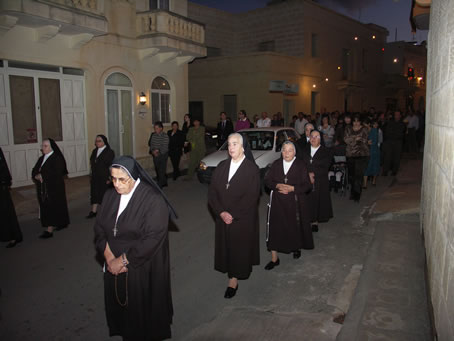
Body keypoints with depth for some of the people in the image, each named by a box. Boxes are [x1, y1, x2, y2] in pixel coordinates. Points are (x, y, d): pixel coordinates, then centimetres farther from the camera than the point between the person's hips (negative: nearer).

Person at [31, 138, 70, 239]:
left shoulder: (57, 158, -12)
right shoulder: (41, 159, 13)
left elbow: (56, 174, -22)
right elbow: (34, 171, 11)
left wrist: (42, 176, -16)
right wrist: (36, 176, -11)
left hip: (54, 188, -8)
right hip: (43, 188, 8)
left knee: (51, 207, -6)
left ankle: (49, 230, -4)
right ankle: (62, 223, 28)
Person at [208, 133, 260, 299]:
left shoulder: (252, 169, -10)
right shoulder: (221, 167, 4)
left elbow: (251, 198, -15)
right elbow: (212, 193, 2)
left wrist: (233, 215, -16)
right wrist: (221, 213, -11)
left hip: (243, 220, -4)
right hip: (222, 219, 4)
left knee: (239, 248, 7)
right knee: (225, 248, 12)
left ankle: (234, 280, 23)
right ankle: (233, 275, 33)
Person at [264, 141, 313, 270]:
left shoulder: (300, 165, -2)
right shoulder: (276, 164, 5)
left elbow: (307, 186, -5)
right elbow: (267, 180, 4)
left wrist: (292, 188, -17)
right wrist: (278, 186, -15)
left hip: (295, 203, -1)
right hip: (277, 202, 1)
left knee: (295, 227, 11)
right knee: (275, 228, -3)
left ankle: (297, 248, 41)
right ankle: (274, 258, 6)